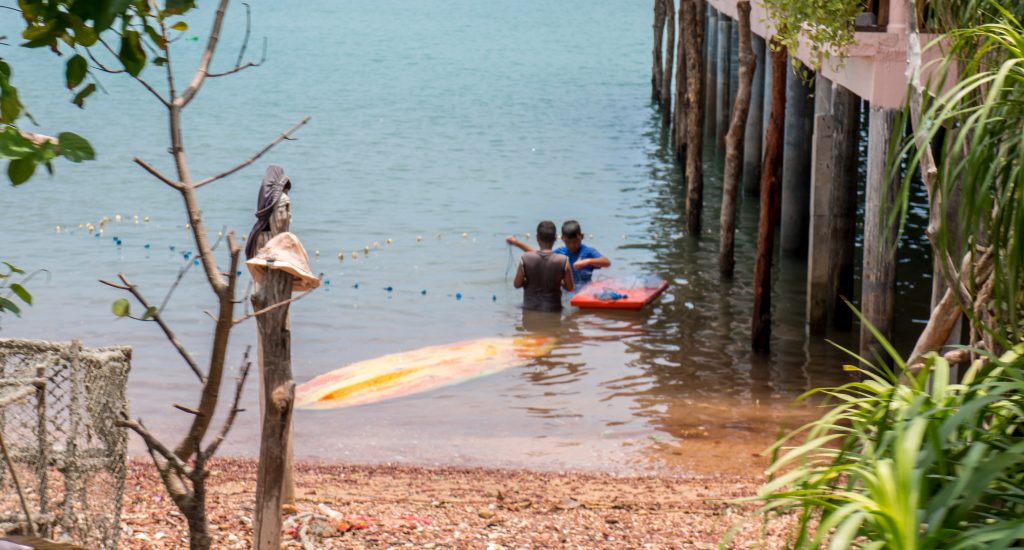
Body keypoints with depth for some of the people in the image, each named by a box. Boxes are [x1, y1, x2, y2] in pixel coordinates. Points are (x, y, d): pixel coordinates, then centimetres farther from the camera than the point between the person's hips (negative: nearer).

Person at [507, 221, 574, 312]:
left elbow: (517, 284, -1)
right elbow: (570, 288, -2)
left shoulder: (525, 259, -10)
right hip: (553, 309, -1)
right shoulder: (563, 261, -11)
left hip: (530, 308, 1)